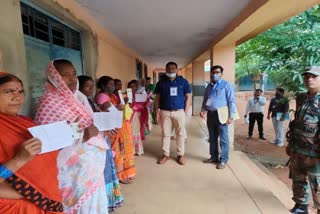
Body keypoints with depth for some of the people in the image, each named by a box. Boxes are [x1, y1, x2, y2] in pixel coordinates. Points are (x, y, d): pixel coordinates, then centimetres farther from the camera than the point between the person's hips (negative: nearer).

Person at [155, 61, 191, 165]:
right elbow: (157, 98, 7)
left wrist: (185, 112, -4)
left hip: (179, 112, -1)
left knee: (181, 134, 6)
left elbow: (188, 97, 3)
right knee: (165, 134, 8)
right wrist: (157, 112, 0)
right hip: (165, 112, 1)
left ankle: (180, 155, 19)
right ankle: (166, 154, 21)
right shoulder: (161, 82, 5)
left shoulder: (183, 81, 2)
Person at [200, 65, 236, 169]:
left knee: (223, 138, 1)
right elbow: (205, 100, 20)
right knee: (212, 137, 15)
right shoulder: (209, 86, 14)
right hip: (210, 114, 6)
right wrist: (202, 110, 4)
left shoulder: (226, 85, -5)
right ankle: (214, 157, 28)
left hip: (221, 114, -6)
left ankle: (223, 160, 13)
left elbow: (231, 101, -8)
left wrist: (231, 116, -13)